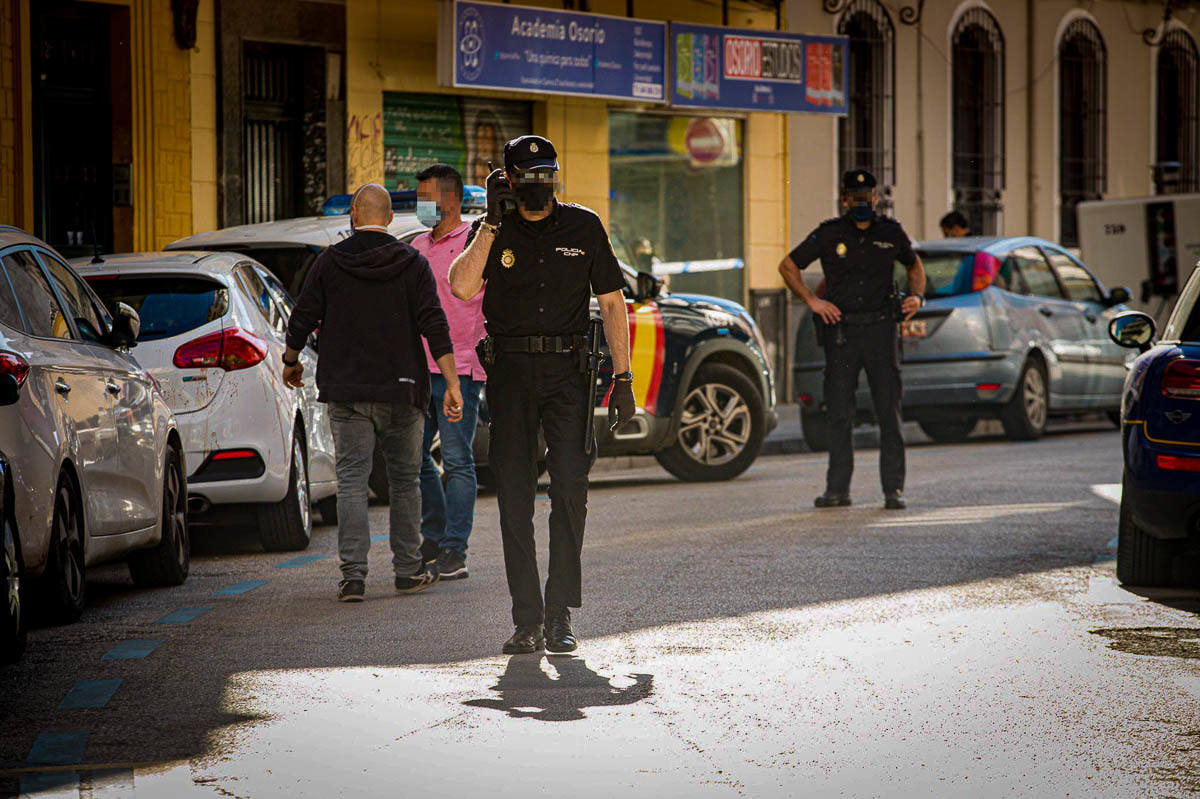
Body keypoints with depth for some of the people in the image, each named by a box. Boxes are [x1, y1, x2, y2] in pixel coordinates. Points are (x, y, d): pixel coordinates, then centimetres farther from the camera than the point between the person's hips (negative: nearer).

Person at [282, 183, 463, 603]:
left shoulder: (329, 262, 0)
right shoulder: (412, 264, -1)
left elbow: (302, 319, 5)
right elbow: (434, 327, -9)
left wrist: (291, 362, 23)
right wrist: (452, 384, -9)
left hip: (347, 391, 0)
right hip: (401, 392, 0)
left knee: (352, 480, -1)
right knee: (404, 480, 12)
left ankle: (353, 573, -10)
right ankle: (409, 570, 16)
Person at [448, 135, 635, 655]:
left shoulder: (583, 227, 7)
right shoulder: (492, 231, 6)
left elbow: (611, 302, 8)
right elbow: (462, 287, -13)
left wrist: (622, 378, 1)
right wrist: (493, 221, -11)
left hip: (567, 369, 0)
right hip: (510, 372, 1)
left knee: (570, 488, -9)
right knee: (514, 495, -1)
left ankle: (560, 615, -5)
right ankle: (527, 620, 4)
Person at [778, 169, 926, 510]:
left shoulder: (891, 232, 6)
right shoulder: (829, 234, 2)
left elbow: (914, 265, 24)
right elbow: (788, 266, 10)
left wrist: (917, 295, 6)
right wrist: (811, 300, 0)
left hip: (881, 329, 0)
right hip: (841, 331, 0)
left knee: (889, 412, -3)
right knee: (839, 414, 2)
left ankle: (893, 489, 0)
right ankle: (837, 489, 8)